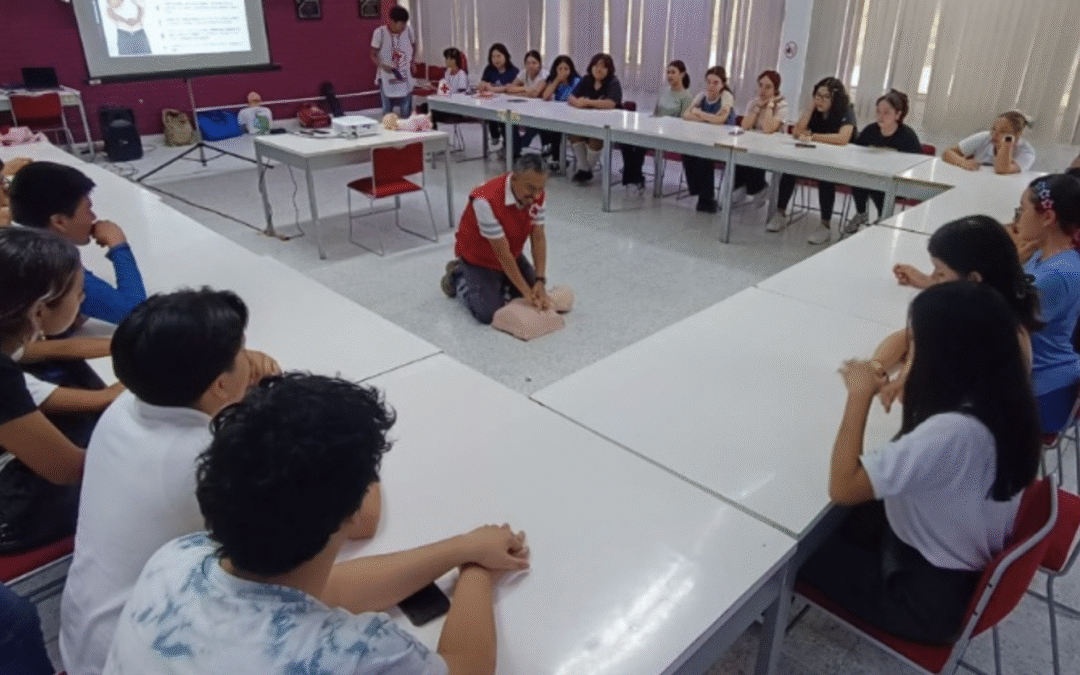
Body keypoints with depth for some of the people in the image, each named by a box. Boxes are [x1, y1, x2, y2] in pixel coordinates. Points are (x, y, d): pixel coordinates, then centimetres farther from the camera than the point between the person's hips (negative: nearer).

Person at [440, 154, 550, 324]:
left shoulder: (536, 194, -17)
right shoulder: (487, 200, -37)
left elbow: (538, 238, -13)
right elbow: (502, 253, -32)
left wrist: (540, 280, -23)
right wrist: (525, 291, -29)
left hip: (512, 255, 6)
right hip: (479, 257, -6)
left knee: (535, 300, 2)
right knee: (488, 313, -16)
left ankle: (500, 282, 23)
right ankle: (458, 278, 11)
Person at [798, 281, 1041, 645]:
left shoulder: (951, 432, -39)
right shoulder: (1003, 400, -10)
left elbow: (842, 487, -34)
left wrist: (860, 395, -27)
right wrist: (913, 390, -6)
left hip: (928, 597, -8)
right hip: (972, 572, 8)